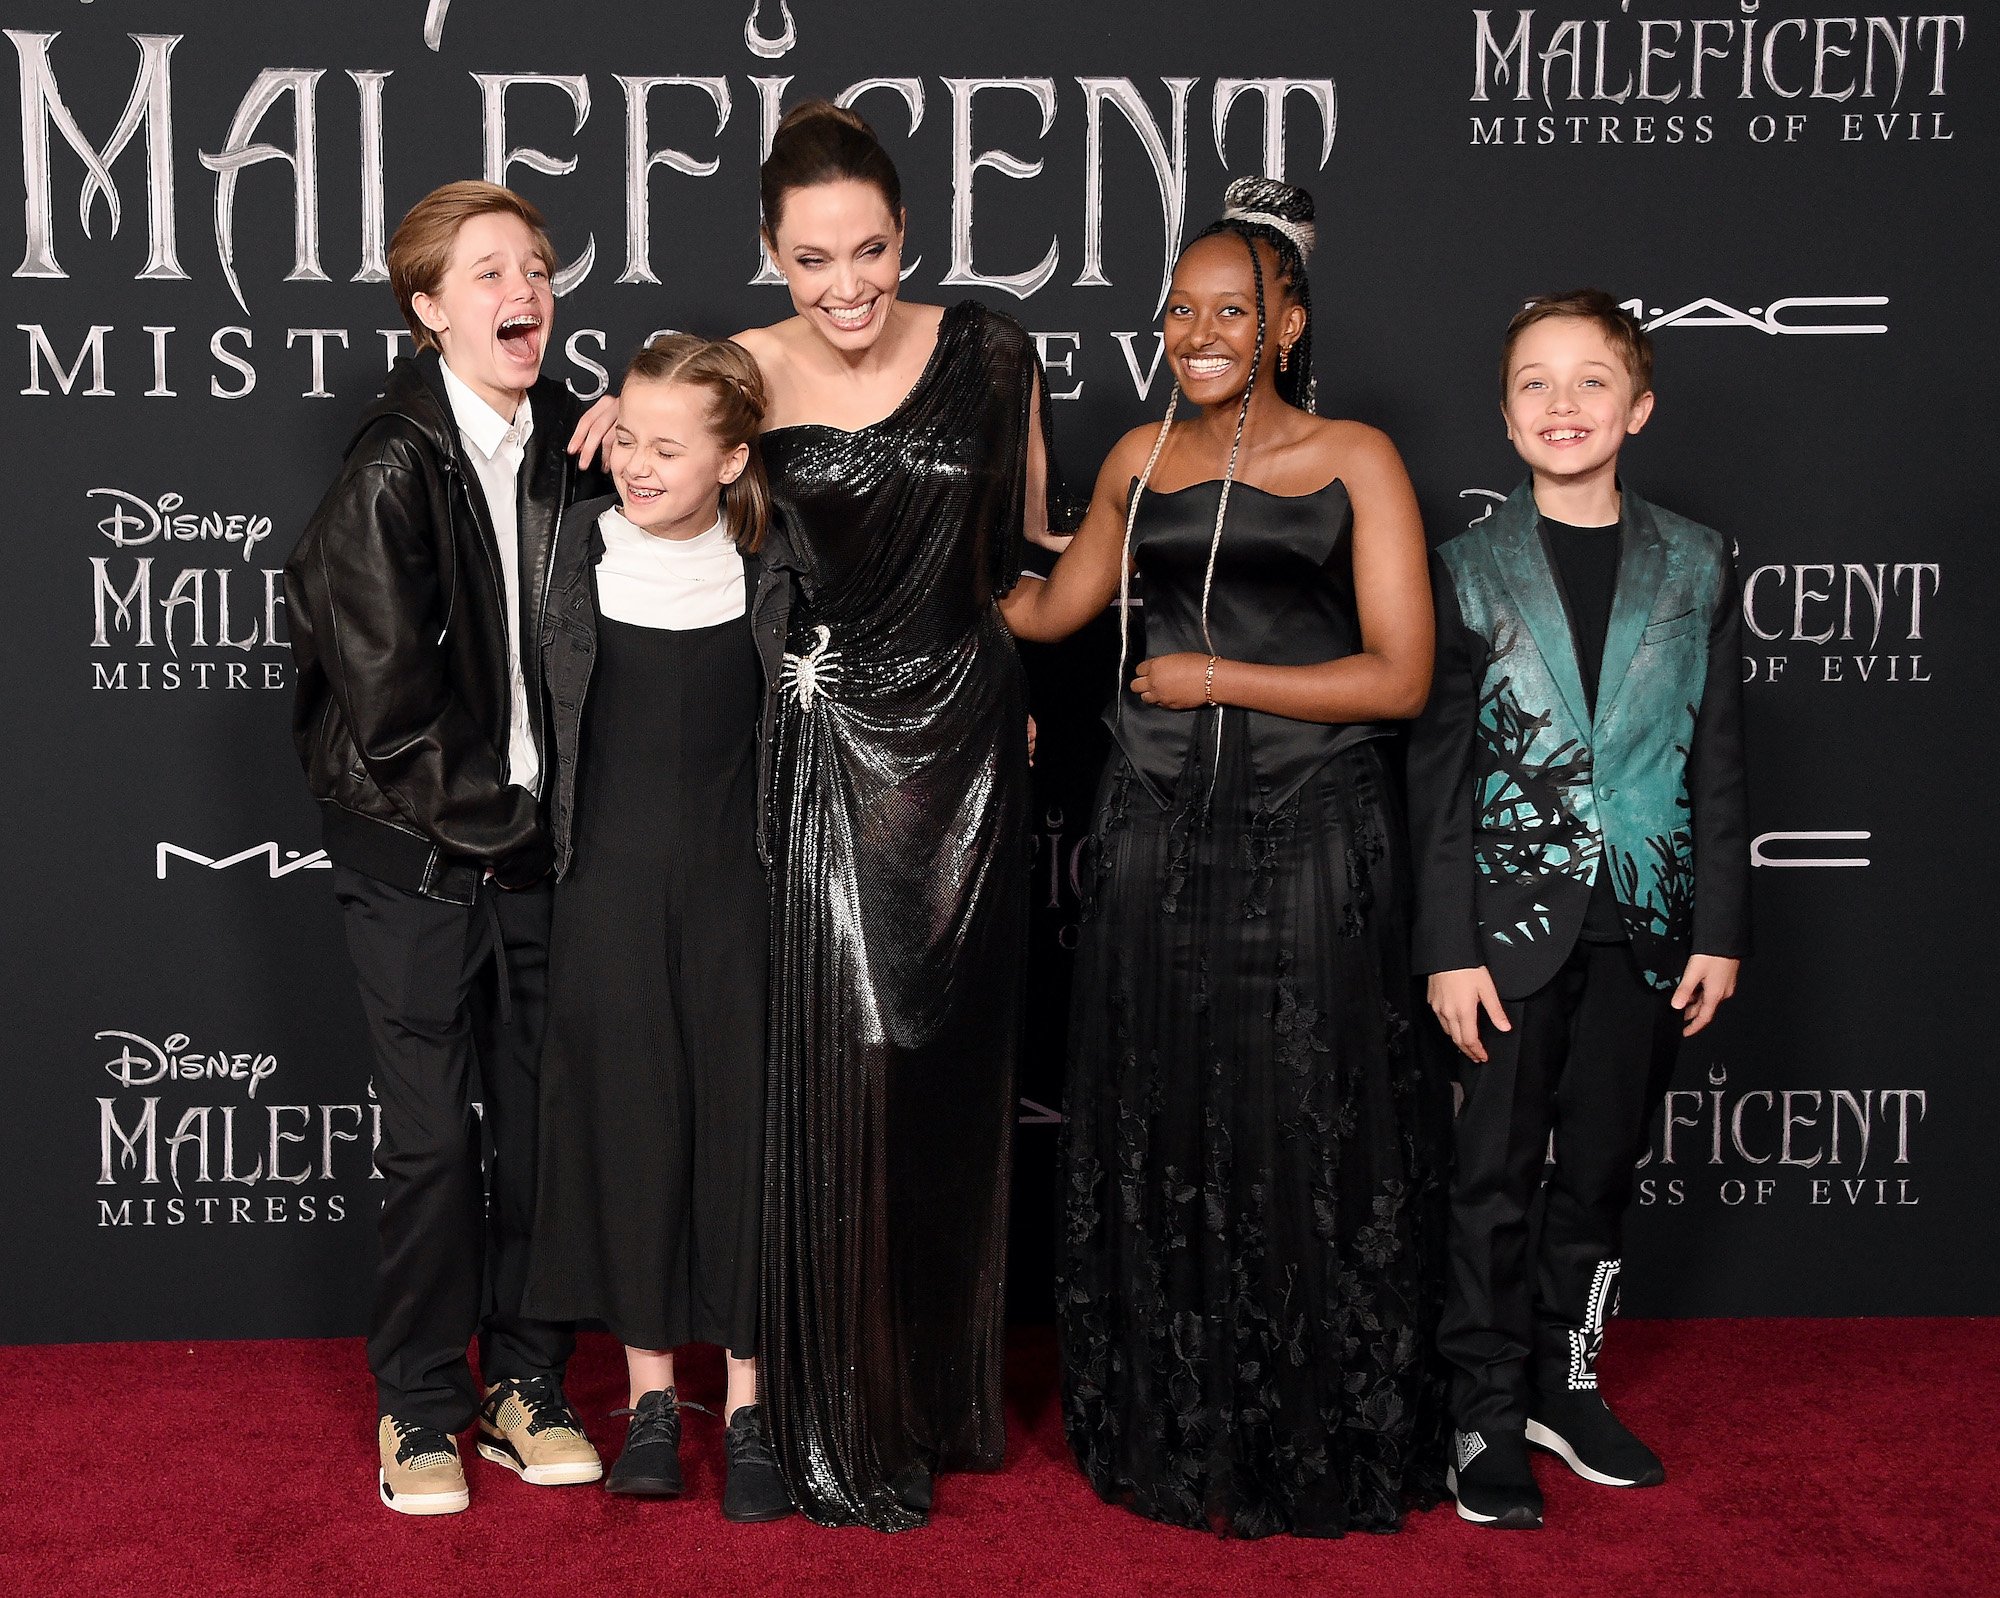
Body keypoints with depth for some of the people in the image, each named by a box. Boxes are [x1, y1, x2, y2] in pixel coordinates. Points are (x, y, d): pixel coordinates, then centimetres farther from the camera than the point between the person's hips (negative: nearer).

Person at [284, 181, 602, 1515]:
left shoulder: (566, 440, 3)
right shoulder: (395, 466, -13)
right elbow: (382, 692, -13)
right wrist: (490, 809, -7)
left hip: (536, 840, 5)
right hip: (417, 853, -5)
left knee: (539, 1117, 10)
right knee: (432, 1134, 2)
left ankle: (527, 1388, 24)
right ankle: (421, 1407, 18)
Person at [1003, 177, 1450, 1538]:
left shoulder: (1355, 461, -3)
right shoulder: (1142, 461, 10)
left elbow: (1399, 677, -8)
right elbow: (1049, 608, 23)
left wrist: (1219, 679, -10)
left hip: (1312, 839, -4)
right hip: (1162, 836, 4)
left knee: (1305, 1138, 2)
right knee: (1162, 1133, 9)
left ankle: (1322, 1449, 18)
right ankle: (1171, 1431, 25)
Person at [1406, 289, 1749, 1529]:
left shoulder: (1696, 567, 4)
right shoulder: (1470, 569, -1)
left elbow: (1720, 761, 5)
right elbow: (1439, 772, -2)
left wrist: (1721, 930, 1)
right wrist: (1449, 946, -8)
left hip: (1645, 920, 2)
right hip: (1515, 919, -2)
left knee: (1601, 1165, 11)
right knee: (1499, 1174, 4)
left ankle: (1567, 1385, 27)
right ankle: (1490, 1415, 14)